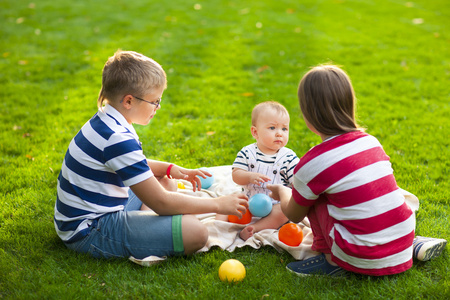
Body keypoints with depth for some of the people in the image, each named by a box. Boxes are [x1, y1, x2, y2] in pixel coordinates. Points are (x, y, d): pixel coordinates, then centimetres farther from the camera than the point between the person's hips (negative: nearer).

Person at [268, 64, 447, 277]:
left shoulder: (311, 164, -10)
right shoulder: (370, 142, 5)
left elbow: (294, 215, 9)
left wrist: (281, 192, 31)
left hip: (366, 261, -5)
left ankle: (330, 260, 11)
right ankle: (414, 245, 18)